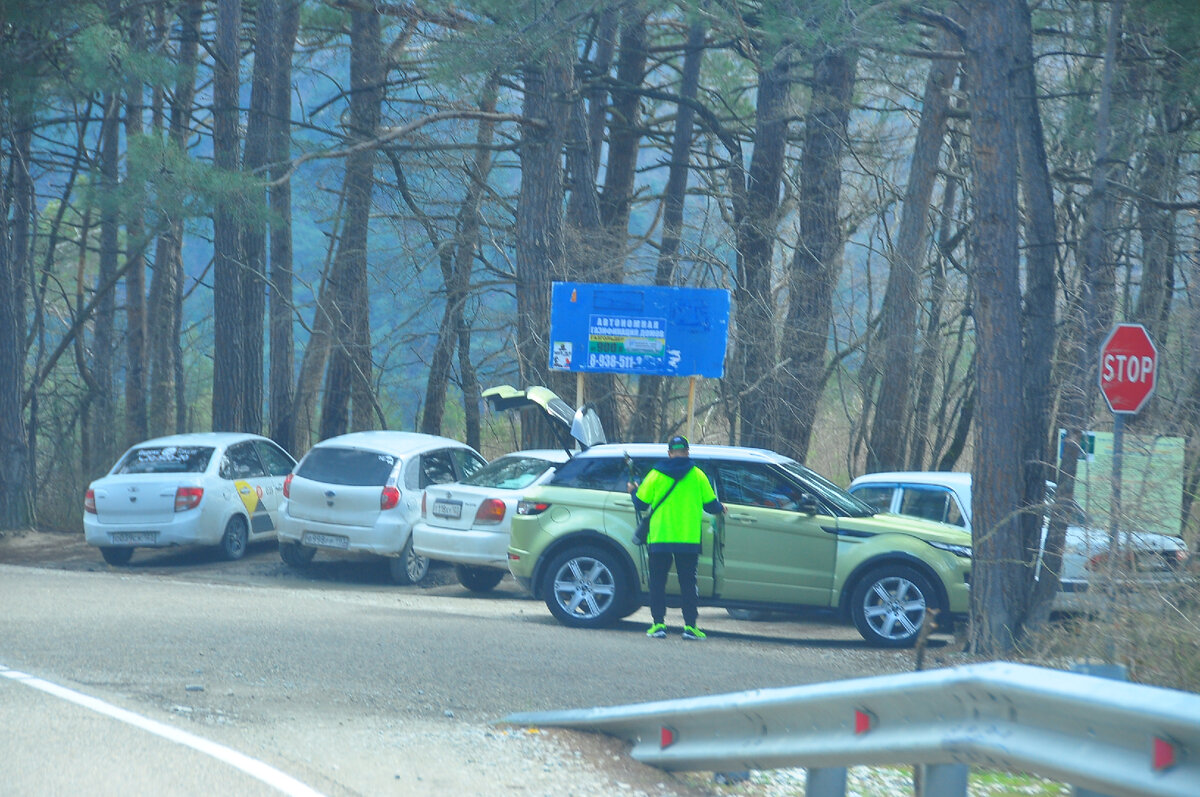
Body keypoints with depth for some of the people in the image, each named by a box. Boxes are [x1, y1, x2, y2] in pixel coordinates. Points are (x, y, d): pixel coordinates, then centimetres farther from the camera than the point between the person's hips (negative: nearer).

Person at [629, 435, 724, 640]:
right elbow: (710, 505, 5)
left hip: (660, 539, 0)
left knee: (658, 583, 7)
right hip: (688, 539, 1)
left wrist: (634, 491, 27)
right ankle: (690, 625, 0)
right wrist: (720, 509, 29)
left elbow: (641, 504, 5)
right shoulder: (697, 475, 0)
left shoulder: (656, 475, -1)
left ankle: (658, 624, 1)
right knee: (688, 583, 6)